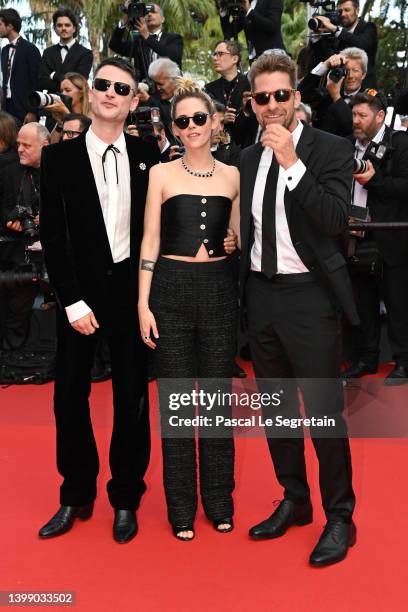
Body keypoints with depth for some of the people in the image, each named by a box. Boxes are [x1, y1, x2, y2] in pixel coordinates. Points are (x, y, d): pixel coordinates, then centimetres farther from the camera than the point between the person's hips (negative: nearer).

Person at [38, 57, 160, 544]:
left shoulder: (147, 156, 4)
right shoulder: (60, 157, 0)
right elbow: (52, 236, -4)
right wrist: (72, 300, -10)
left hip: (130, 289, 1)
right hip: (79, 292, 0)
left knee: (132, 398, 8)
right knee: (70, 397, 7)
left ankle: (126, 499, 25)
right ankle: (76, 497, 27)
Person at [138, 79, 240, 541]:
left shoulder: (232, 176, 8)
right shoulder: (161, 174, 3)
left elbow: (236, 241, 12)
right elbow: (150, 240, 0)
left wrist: (245, 298, -1)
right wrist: (143, 303, -6)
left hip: (219, 289, 2)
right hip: (171, 288, -1)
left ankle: (219, 499, 24)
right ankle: (182, 506, 19)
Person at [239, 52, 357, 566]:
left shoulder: (330, 149, -6)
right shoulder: (248, 158, 10)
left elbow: (336, 221, -20)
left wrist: (293, 163, -23)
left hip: (307, 294, -6)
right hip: (260, 293, 6)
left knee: (324, 409, -1)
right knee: (275, 407, 15)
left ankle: (339, 517, 19)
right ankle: (294, 500, 33)